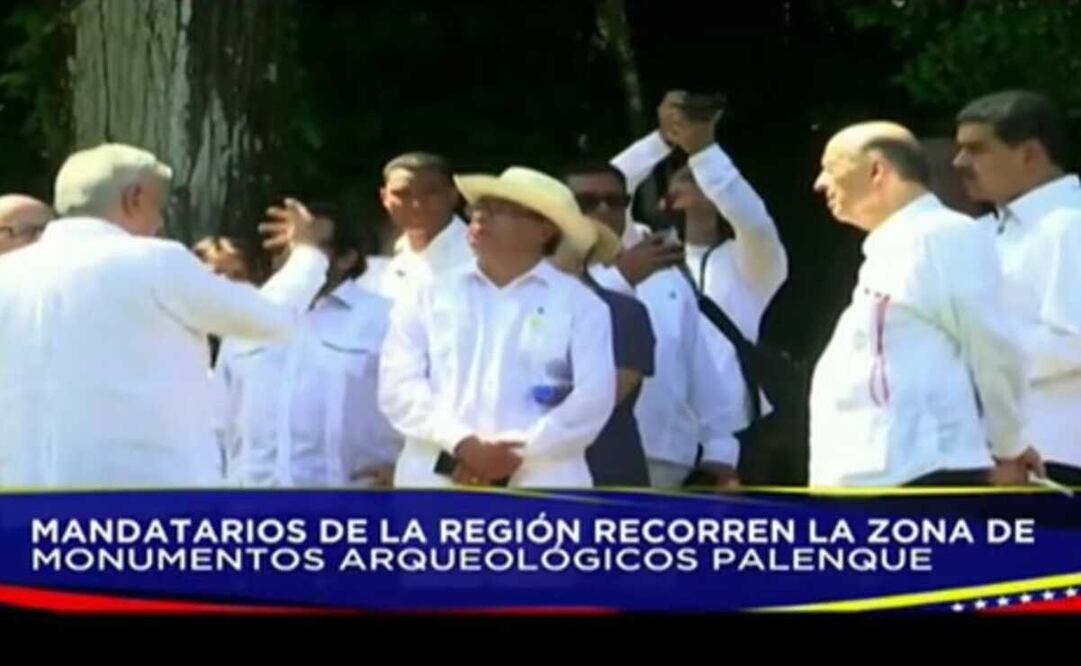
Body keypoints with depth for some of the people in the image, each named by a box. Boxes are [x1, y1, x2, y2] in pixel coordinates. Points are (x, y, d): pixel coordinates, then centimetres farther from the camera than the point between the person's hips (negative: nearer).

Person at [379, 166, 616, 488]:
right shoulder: (428, 298, 14)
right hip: (436, 485, 2)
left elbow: (593, 398, -2)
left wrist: (518, 453, -12)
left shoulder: (579, 305, 9)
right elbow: (398, 385, 3)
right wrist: (463, 445, -12)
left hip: (540, 491, -2)